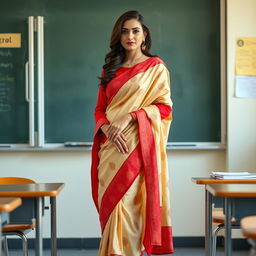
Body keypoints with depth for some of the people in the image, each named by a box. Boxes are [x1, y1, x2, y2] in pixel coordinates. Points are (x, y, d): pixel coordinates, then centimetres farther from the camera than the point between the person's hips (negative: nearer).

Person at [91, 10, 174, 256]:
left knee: (127, 206, -9)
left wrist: (129, 117, -16)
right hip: (110, 146, 5)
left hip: (138, 146, -4)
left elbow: (164, 107, -4)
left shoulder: (156, 67, 3)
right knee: (110, 206, 4)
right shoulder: (110, 69, 16)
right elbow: (100, 109, 13)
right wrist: (108, 128, -9)